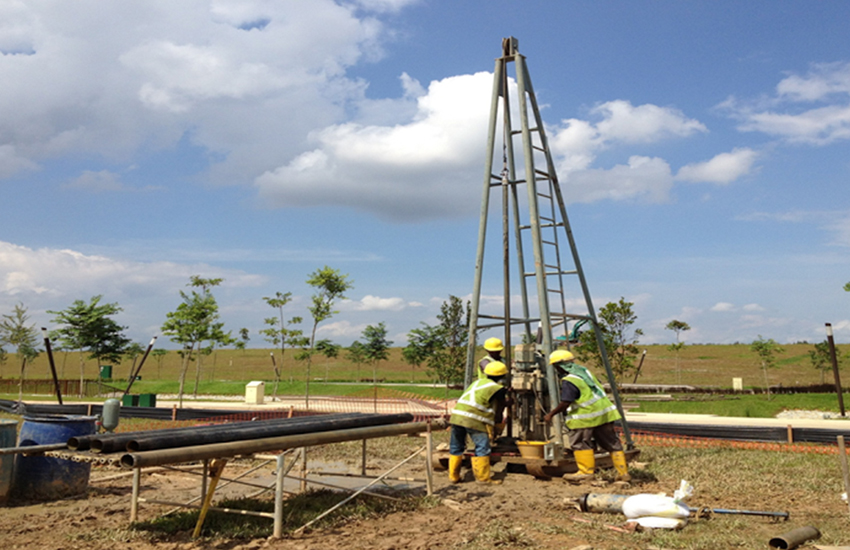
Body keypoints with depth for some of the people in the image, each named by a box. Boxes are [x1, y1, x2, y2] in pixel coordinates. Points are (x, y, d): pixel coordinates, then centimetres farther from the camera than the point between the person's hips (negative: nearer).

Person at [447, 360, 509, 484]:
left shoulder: (477, 383, 26)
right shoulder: (498, 390, 3)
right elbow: (497, 413, 4)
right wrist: (496, 431, 16)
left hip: (457, 414, 8)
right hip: (473, 419, -8)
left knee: (456, 446, 15)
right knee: (482, 447, 2)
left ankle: (453, 476, 22)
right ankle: (483, 477, 6)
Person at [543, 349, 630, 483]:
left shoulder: (569, 382, -17)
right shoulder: (584, 371, 11)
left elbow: (565, 403, -21)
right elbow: (598, 385, 25)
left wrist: (551, 414, -10)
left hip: (587, 415, -9)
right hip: (604, 412, 9)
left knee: (580, 443, 4)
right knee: (612, 443, 12)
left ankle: (586, 471, 7)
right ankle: (623, 473, 17)